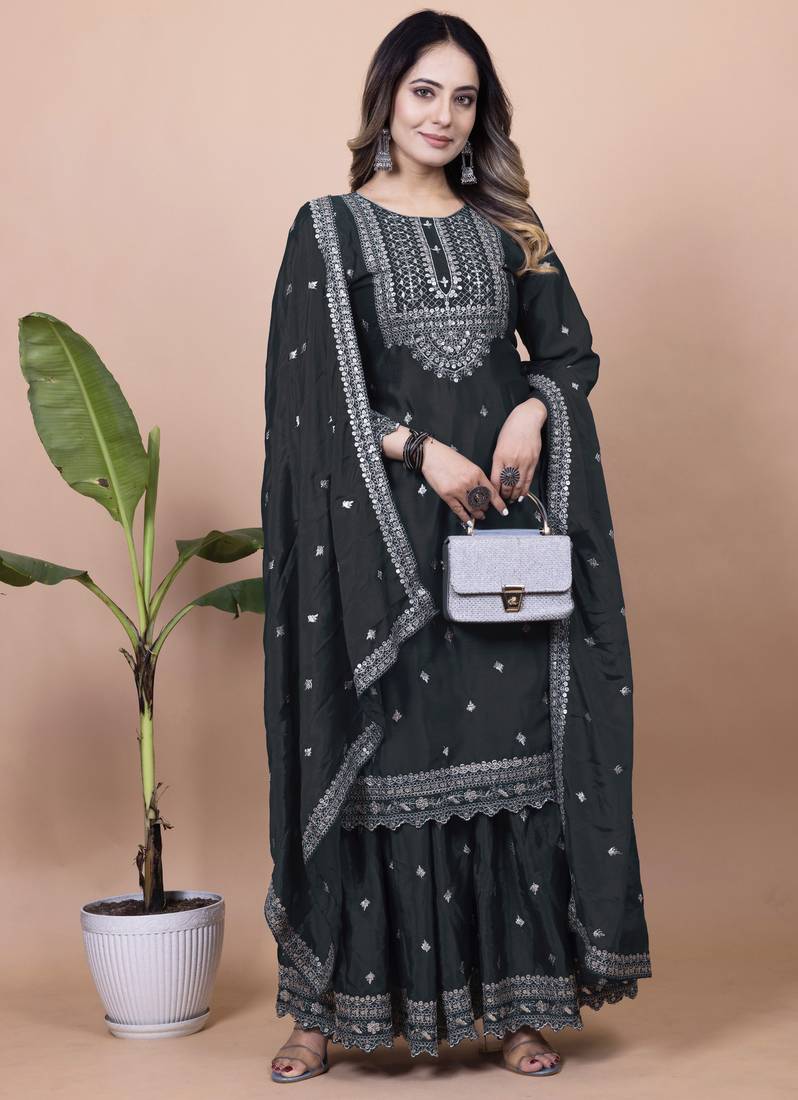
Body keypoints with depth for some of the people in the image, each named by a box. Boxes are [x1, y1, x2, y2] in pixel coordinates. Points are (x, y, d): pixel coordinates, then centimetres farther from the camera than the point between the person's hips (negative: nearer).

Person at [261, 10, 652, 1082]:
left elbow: (572, 350, 14)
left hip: (503, 511, 3)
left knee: (513, 745, 2)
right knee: (378, 744, -1)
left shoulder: (508, 224, 13)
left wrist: (532, 410, -7)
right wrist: (421, 449, -15)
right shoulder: (330, 227, 4)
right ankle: (336, 1004, 10)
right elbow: (312, 383, -4)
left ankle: (515, 999, 12)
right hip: (379, 527, -3)